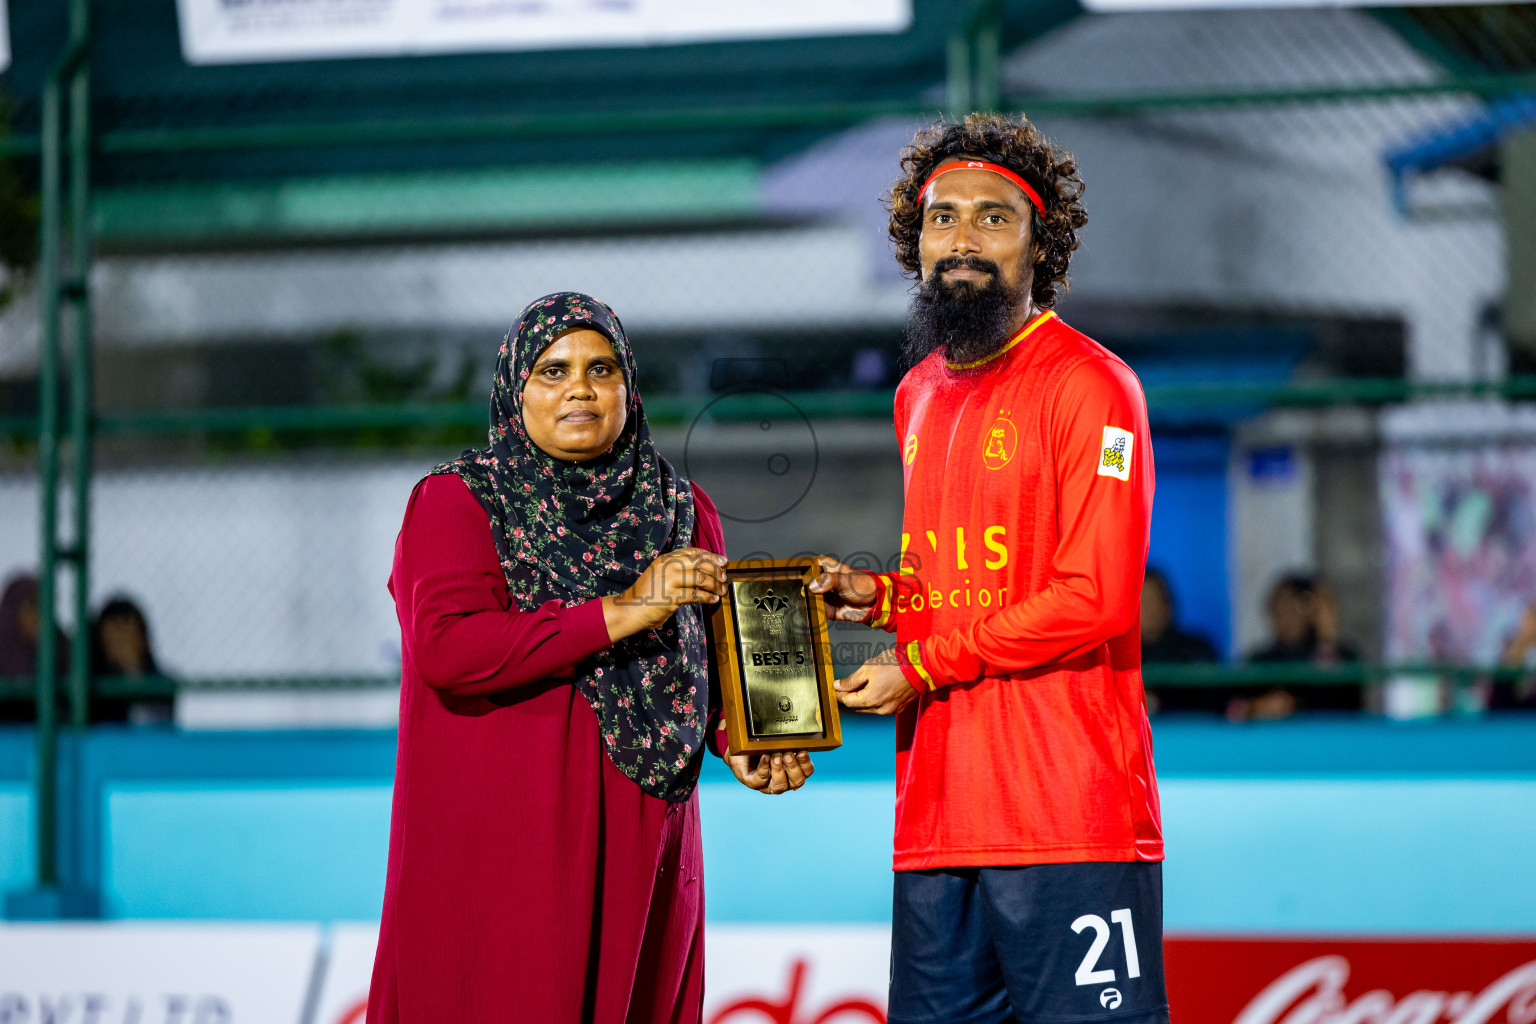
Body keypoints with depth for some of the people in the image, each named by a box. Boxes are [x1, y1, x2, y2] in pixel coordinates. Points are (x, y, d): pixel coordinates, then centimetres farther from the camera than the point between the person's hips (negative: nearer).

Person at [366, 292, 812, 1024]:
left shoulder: (681, 515, 13)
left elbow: (706, 659, 22)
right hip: (492, 851, -4)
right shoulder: (456, 503, -1)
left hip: (637, 853, 4)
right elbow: (443, 647, -17)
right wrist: (621, 612, -19)